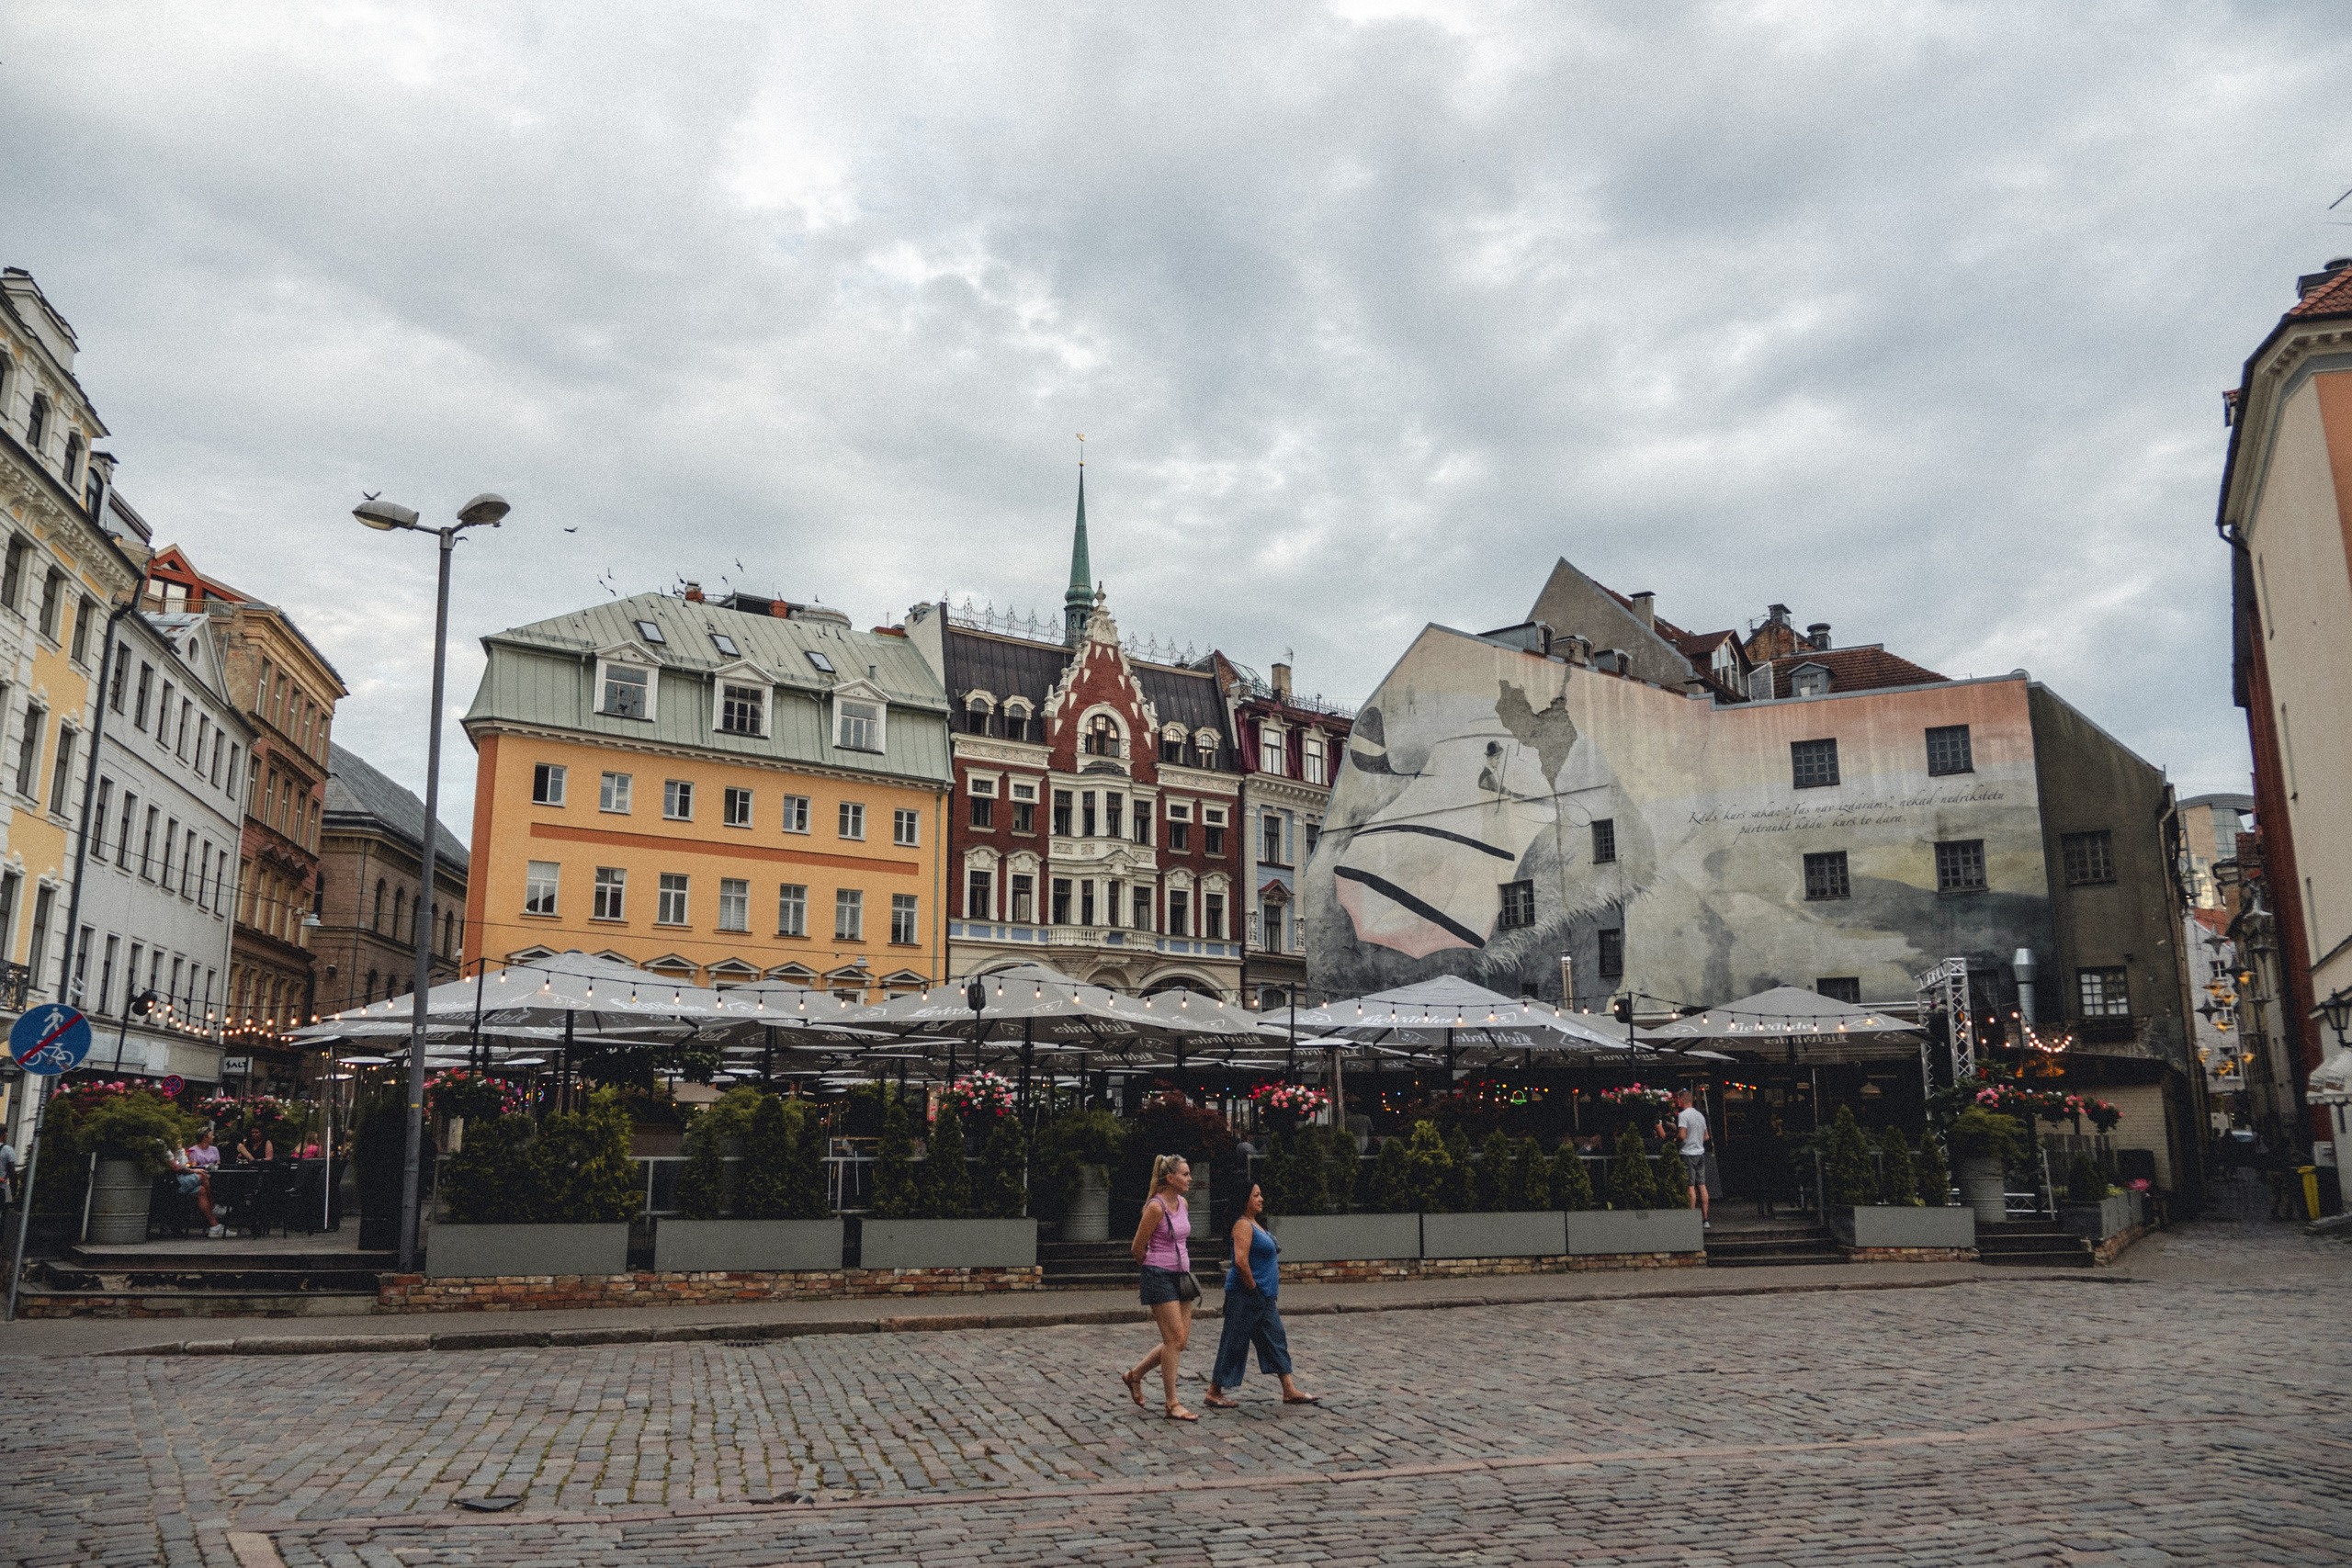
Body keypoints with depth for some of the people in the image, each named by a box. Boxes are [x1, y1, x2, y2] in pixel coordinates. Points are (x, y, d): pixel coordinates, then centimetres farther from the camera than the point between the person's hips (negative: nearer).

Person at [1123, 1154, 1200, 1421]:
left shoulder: (1183, 1204, 9)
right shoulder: (1156, 1207, -15)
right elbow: (1137, 1249, -10)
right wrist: (1156, 1269, 5)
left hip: (1181, 1277, 8)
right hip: (1160, 1278, -8)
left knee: (1180, 1341, 8)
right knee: (1174, 1339, -7)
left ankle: (1135, 1374, 26)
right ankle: (1172, 1405, 2)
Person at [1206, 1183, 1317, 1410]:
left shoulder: (1255, 1225, 16)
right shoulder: (1243, 1225, -15)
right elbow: (1240, 1261, -26)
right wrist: (1253, 1288, -17)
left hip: (1263, 1297, 10)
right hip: (1245, 1297, -10)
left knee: (1275, 1340, 9)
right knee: (1234, 1343, -2)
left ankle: (1290, 1391, 12)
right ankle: (1214, 1393, 8)